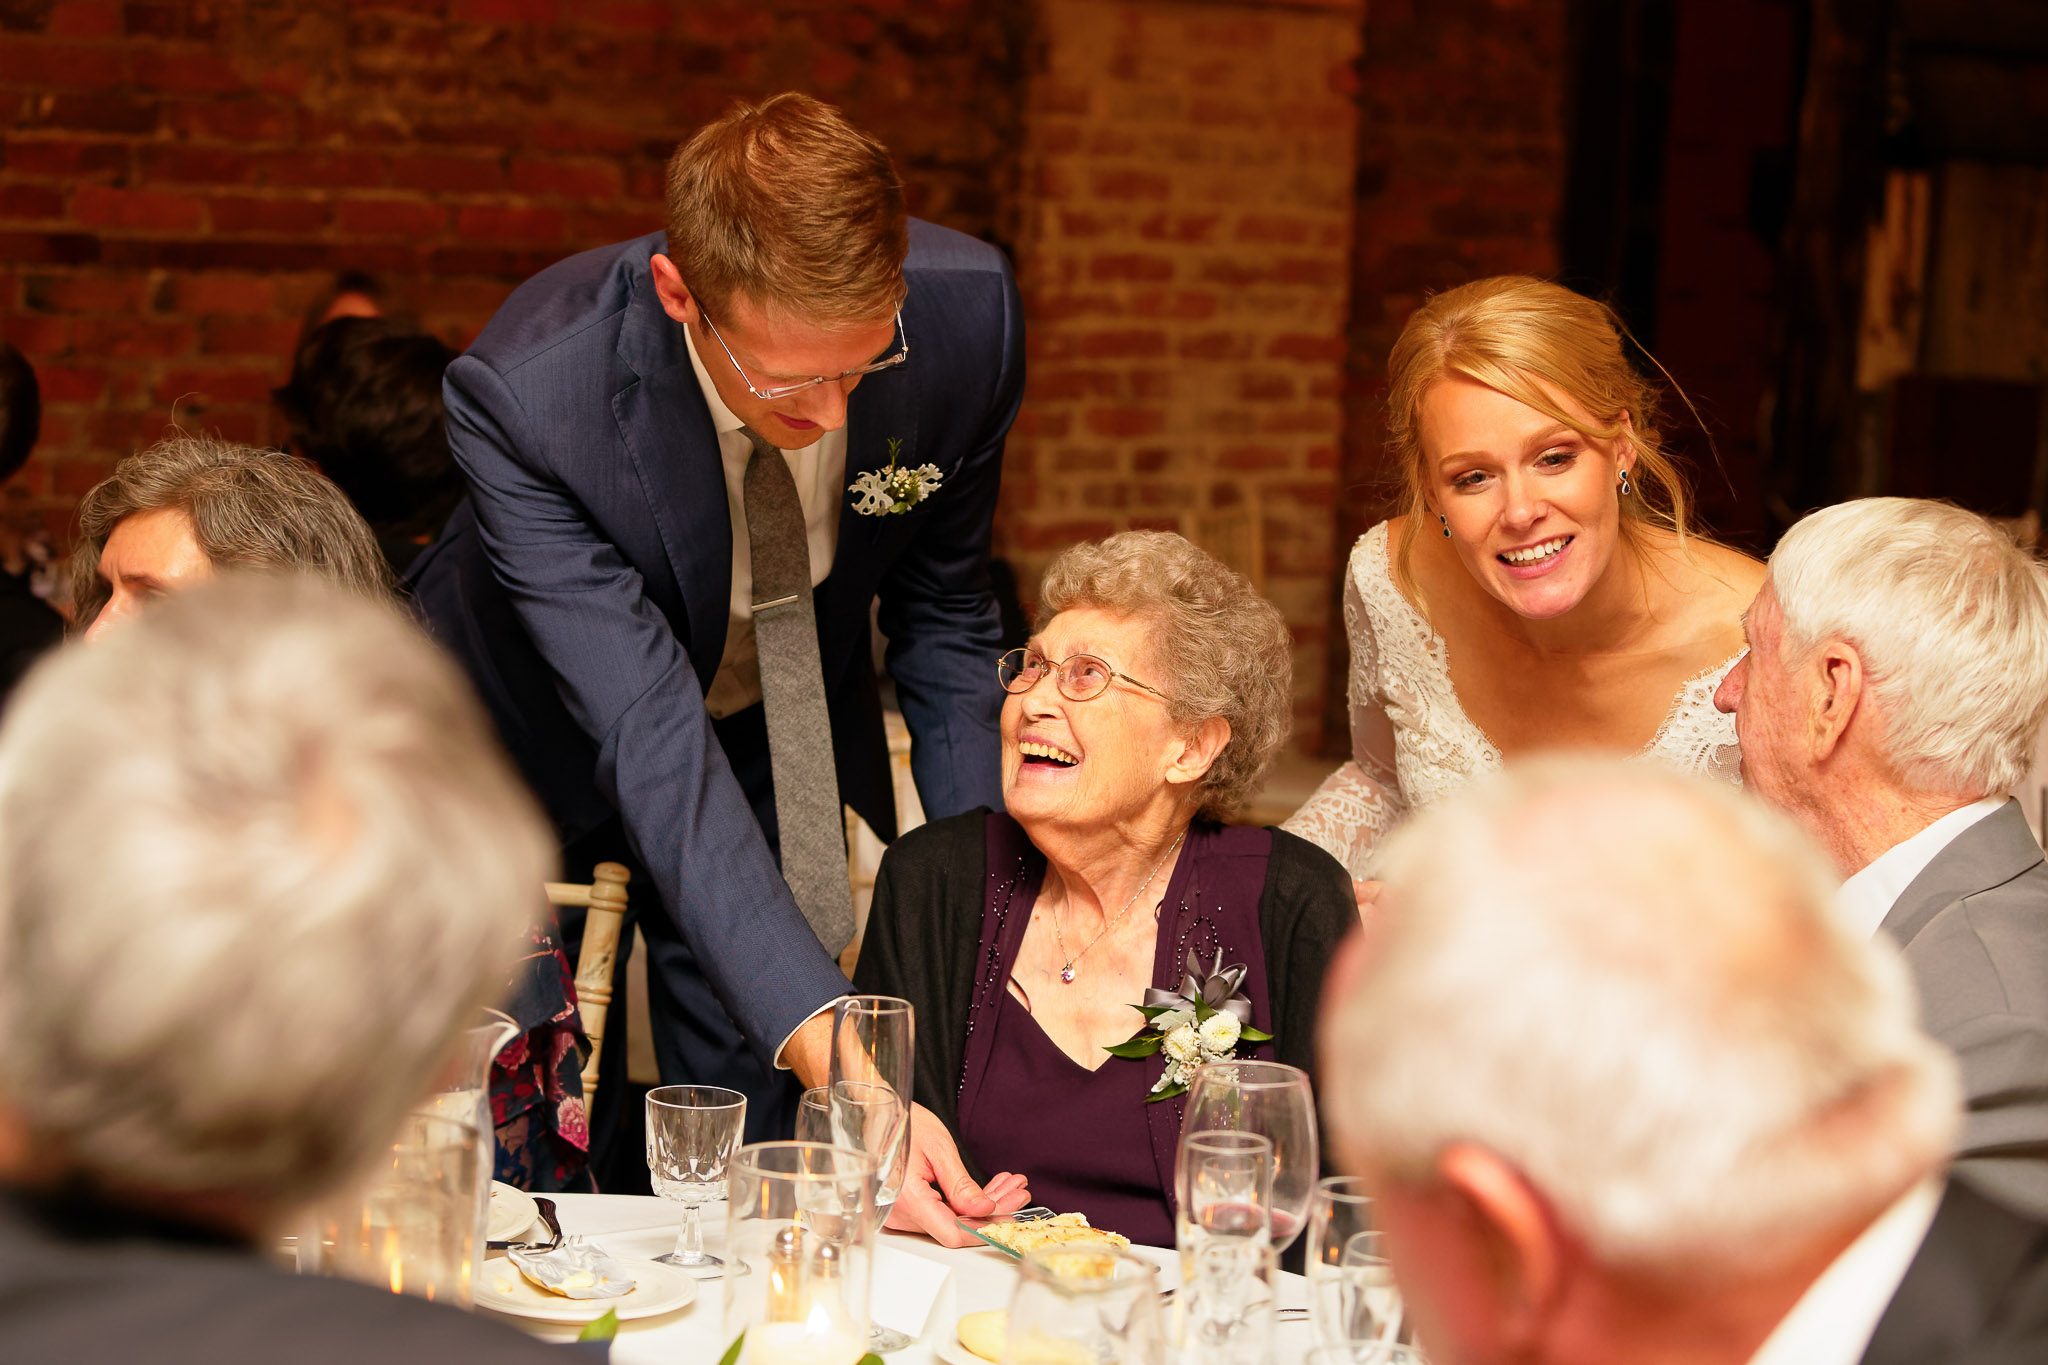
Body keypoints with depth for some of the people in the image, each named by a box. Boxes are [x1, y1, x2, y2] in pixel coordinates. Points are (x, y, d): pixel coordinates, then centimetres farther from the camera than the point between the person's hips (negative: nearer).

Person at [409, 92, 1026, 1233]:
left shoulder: (967, 311, -26)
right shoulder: (525, 396, -37)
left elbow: (944, 616, -7)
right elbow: (650, 744, -42)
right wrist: (834, 1053, -50)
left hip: (780, 735, 2)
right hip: (540, 745, -2)